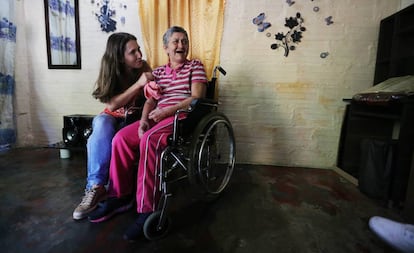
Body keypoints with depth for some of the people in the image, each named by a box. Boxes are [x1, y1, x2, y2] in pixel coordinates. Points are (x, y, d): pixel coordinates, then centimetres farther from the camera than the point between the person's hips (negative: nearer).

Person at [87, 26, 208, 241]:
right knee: (121, 138, -16)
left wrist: (167, 110, -16)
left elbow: (197, 98, -7)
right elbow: (150, 101, 10)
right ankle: (119, 197, 1)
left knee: (149, 140, -33)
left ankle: (147, 209, -23)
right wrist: (144, 120, -11)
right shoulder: (158, 72, 21)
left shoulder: (195, 66, 8)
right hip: (157, 117, 5)